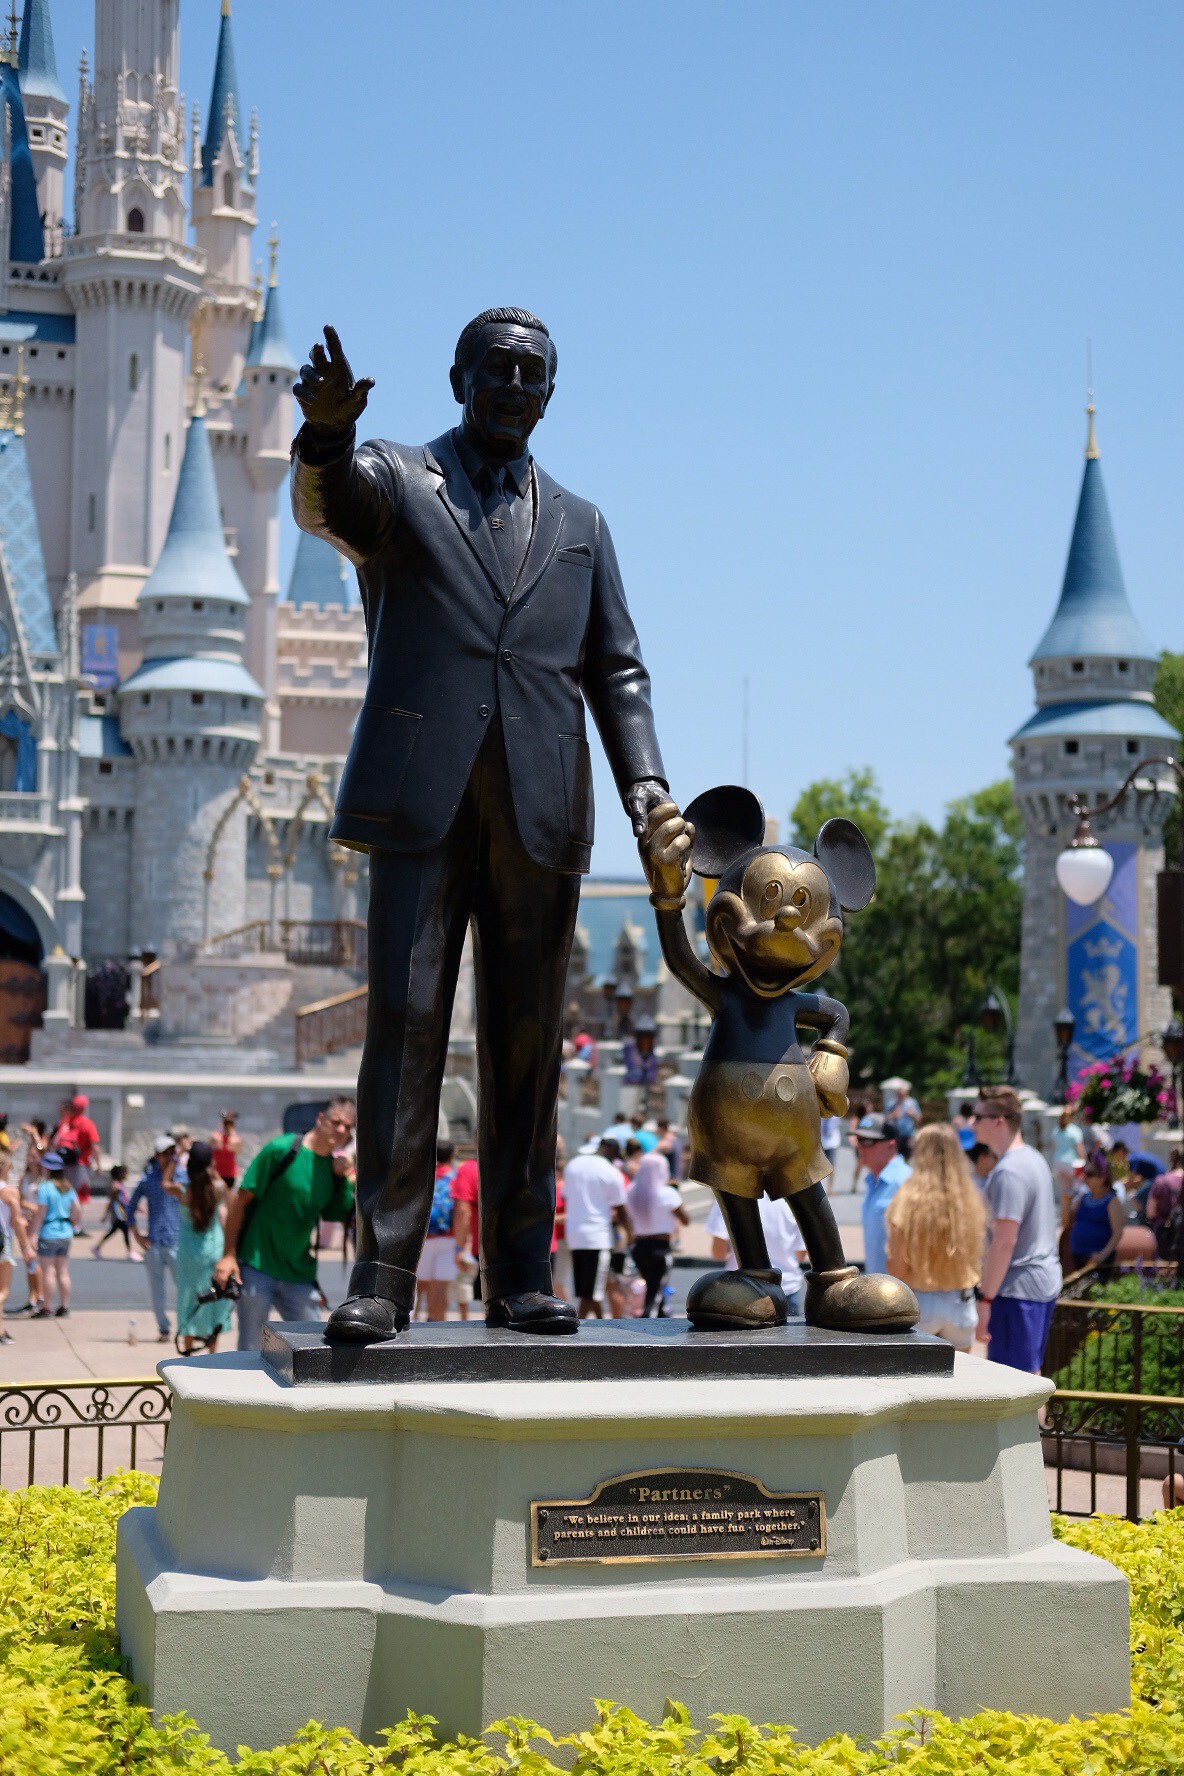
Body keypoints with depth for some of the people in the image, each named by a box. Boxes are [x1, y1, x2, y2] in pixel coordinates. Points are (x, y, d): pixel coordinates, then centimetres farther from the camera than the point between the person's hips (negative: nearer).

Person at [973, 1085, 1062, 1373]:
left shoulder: (1008, 1172, -18)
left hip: (1018, 1288, -10)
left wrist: (985, 1299, -21)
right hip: (1046, 1282, 10)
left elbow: (1005, 1241, -23)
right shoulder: (1035, 1159, 13)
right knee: (1030, 1371, 17)